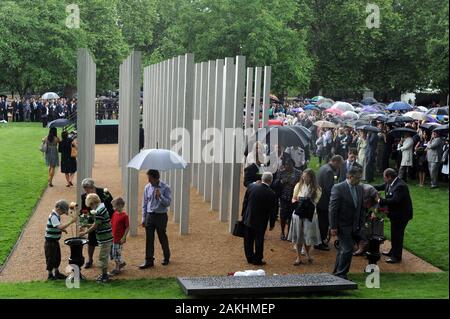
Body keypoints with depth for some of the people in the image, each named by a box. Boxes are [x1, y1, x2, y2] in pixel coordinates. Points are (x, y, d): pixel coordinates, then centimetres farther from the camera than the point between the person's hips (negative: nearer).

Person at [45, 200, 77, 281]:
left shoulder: (56, 215, 7)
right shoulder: (53, 217, -24)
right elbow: (60, 227, -36)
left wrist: (62, 229, 3)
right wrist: (71, 221, -38)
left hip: (55, 241, 10)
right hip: (50, 241, -10)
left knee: (57, 257, 18)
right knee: (51, 258, 3)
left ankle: (57, 273, 30)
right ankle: (50, 275, 16)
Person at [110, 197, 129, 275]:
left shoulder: (124, 216, -16)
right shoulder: (114, 213, 5)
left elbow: (128, 228, -14)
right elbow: (111, 224, 15)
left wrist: (124, 237, -16)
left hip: (120, 239, -7)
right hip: (113, 237, 7)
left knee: (117, 253, 2)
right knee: (113, 253, 14)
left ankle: (117, 268, 16)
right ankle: (122, 263, 32)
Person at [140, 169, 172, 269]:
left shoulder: (165, 188, -9)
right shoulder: (147, 187, 3)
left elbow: (168, 203, -11)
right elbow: (144, 204, 9)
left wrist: (160, 196, -26)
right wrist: (144, 219, 8)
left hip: (161, 216, -3)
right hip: (150, 216, 3)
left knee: (162, 238, 8)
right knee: (149, 239, 2)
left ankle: (166, 257, 28)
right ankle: (149, 261, 8)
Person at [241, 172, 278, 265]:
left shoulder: (251, 187, -10)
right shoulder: (272, 194, -18)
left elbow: (245, 202, -1)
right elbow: (273, 211, -9)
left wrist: (243, 215, 11)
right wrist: (272, 224, 3)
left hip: (248, 219, 3)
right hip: (261, 222, -3)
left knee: (248, 240, 15)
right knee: (259, 240, 10)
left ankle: (249, 258, 26)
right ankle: (257, 260, 18)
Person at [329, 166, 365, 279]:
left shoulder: (360, 188, 7)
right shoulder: (338, 188, -13)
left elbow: (361, 208, 14)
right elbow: (333, 209, -14)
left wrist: (360, 225, 10)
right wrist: (333, 227, -16)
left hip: (354, 227, 7)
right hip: (342, 226, -7)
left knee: (343, 250, 14)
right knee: (348, 249, -12)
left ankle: (337, 273, 25)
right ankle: (341, 274, 0)